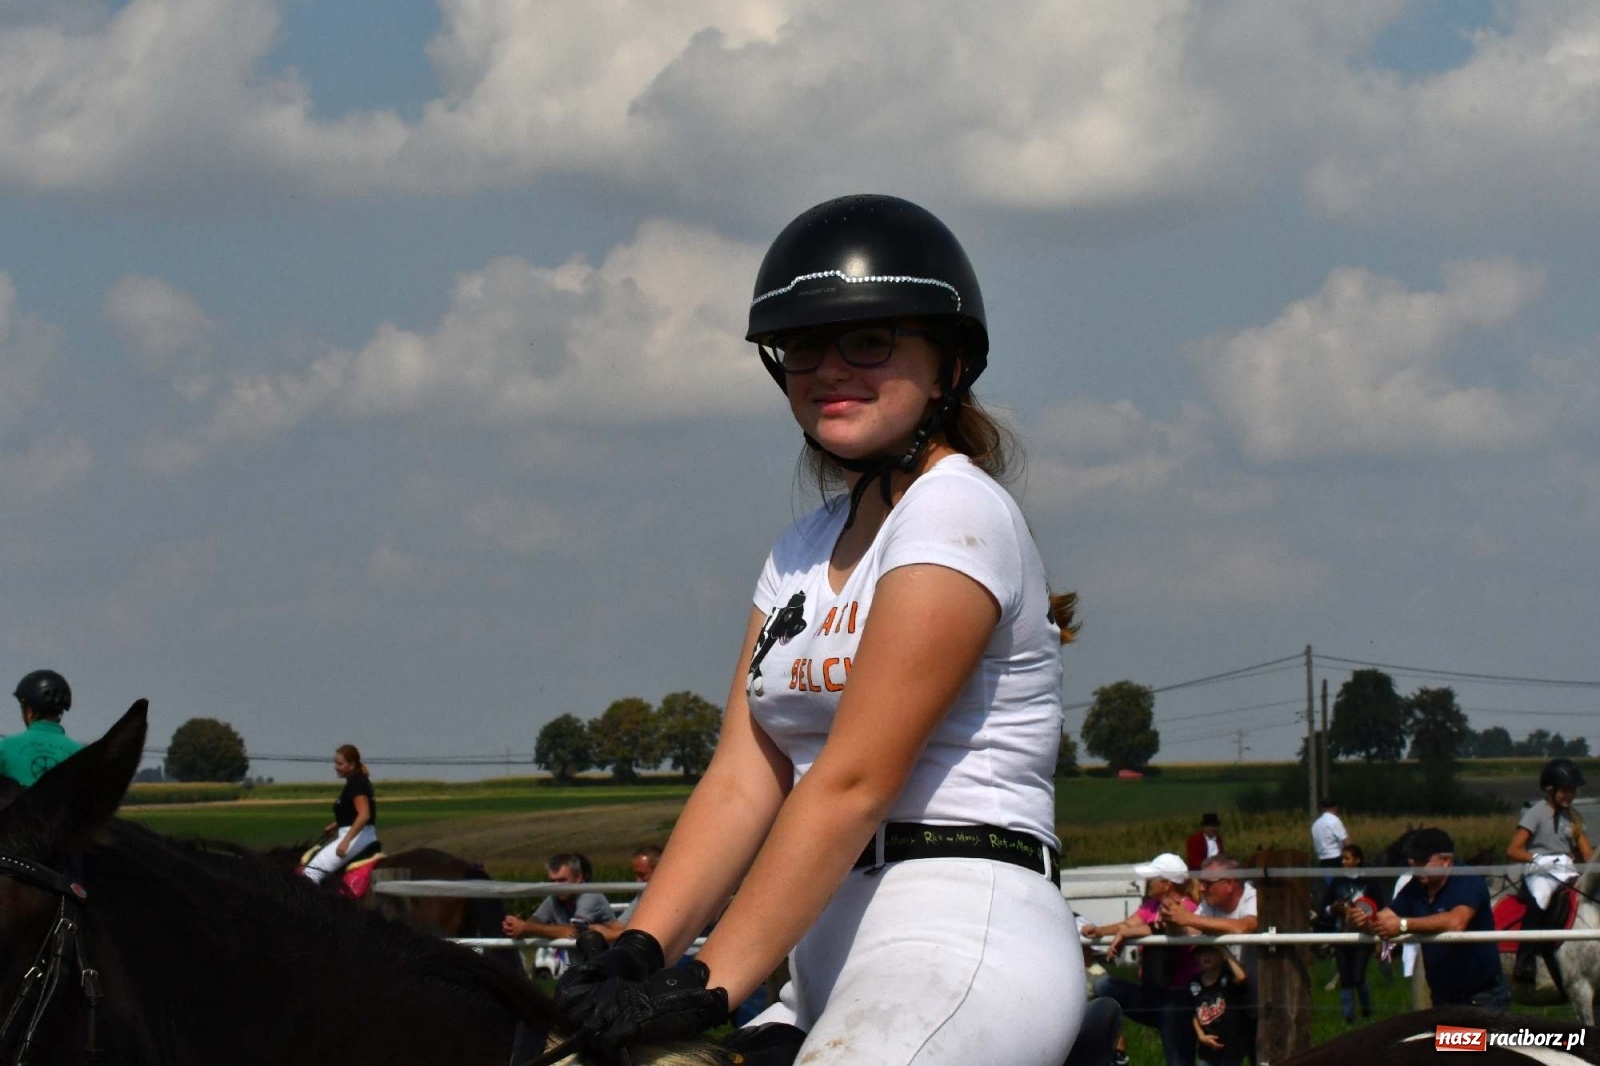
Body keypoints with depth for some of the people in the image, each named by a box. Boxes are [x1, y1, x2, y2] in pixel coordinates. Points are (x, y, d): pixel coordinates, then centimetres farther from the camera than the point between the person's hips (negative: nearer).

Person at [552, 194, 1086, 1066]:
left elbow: (853, 783, -15)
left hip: (966, 935, -9)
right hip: (833, 959, 9)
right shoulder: (805, 552, 20)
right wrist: (636, 954, -7)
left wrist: (710, 991, -19)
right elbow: (743, 780, 9)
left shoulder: (956, 515, -7)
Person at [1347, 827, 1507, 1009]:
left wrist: (1403, 925, -41)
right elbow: (1385, 918, -6)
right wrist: (1364, 920, -30)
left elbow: (1456, 922, -35)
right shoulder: (1415, 890, 5)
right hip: (1444, 998, 7)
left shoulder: (1468, 883, -17)